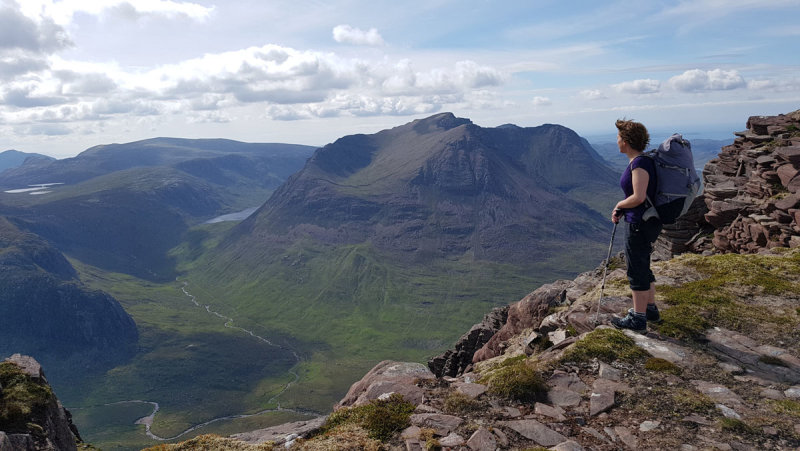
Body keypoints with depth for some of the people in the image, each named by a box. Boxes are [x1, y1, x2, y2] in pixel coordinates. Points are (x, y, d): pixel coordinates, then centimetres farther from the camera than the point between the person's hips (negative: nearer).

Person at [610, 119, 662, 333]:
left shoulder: (639, 163, -20)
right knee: (643, 267, 21)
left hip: (640, 225, -10)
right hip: (648, 223, 10)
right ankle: (650, 308, 36)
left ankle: (638, 319, 11)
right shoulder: (638, 161, 10)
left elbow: (638, 197, -27)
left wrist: (619, 205, -9)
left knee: (637, 271, 0)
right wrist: (621, 210, 10)